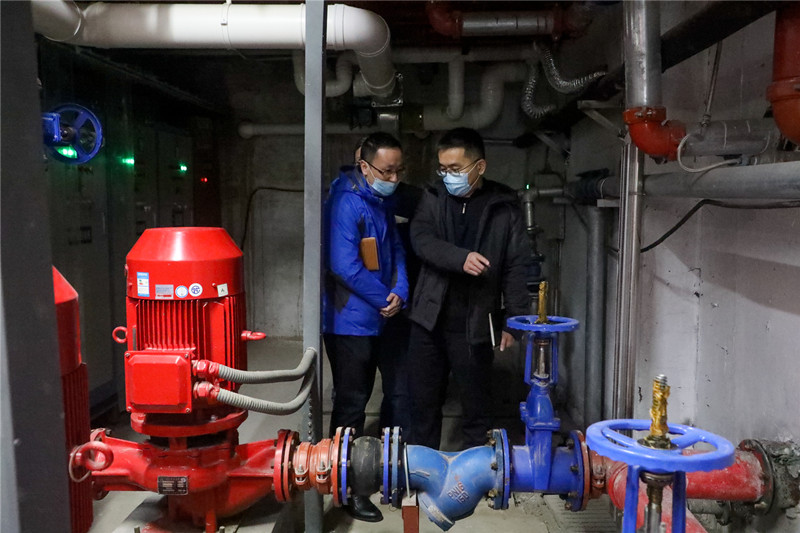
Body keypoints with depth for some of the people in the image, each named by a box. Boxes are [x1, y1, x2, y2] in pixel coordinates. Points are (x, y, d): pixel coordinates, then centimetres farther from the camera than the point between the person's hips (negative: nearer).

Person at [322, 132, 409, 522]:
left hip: (381, 318, 9)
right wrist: (385, 299, -13)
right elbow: (344, 266, -24)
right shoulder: (347, 203, -18)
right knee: (352, 402, 2)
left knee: (397, 390, 18)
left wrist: (400, 293, -7)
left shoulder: (383, 201, 10)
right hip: (350, 321, -9)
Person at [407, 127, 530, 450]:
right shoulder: (433, 198, 5)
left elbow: (515, 268, -2)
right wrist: (460, 258, -27)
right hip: (429, 320, 3)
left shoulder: (504, 207, -2)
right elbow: (421, 239, -11)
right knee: (423, 403, 13)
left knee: (477, 408, 9)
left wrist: (514, 322, -6)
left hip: (475, 325, -2)